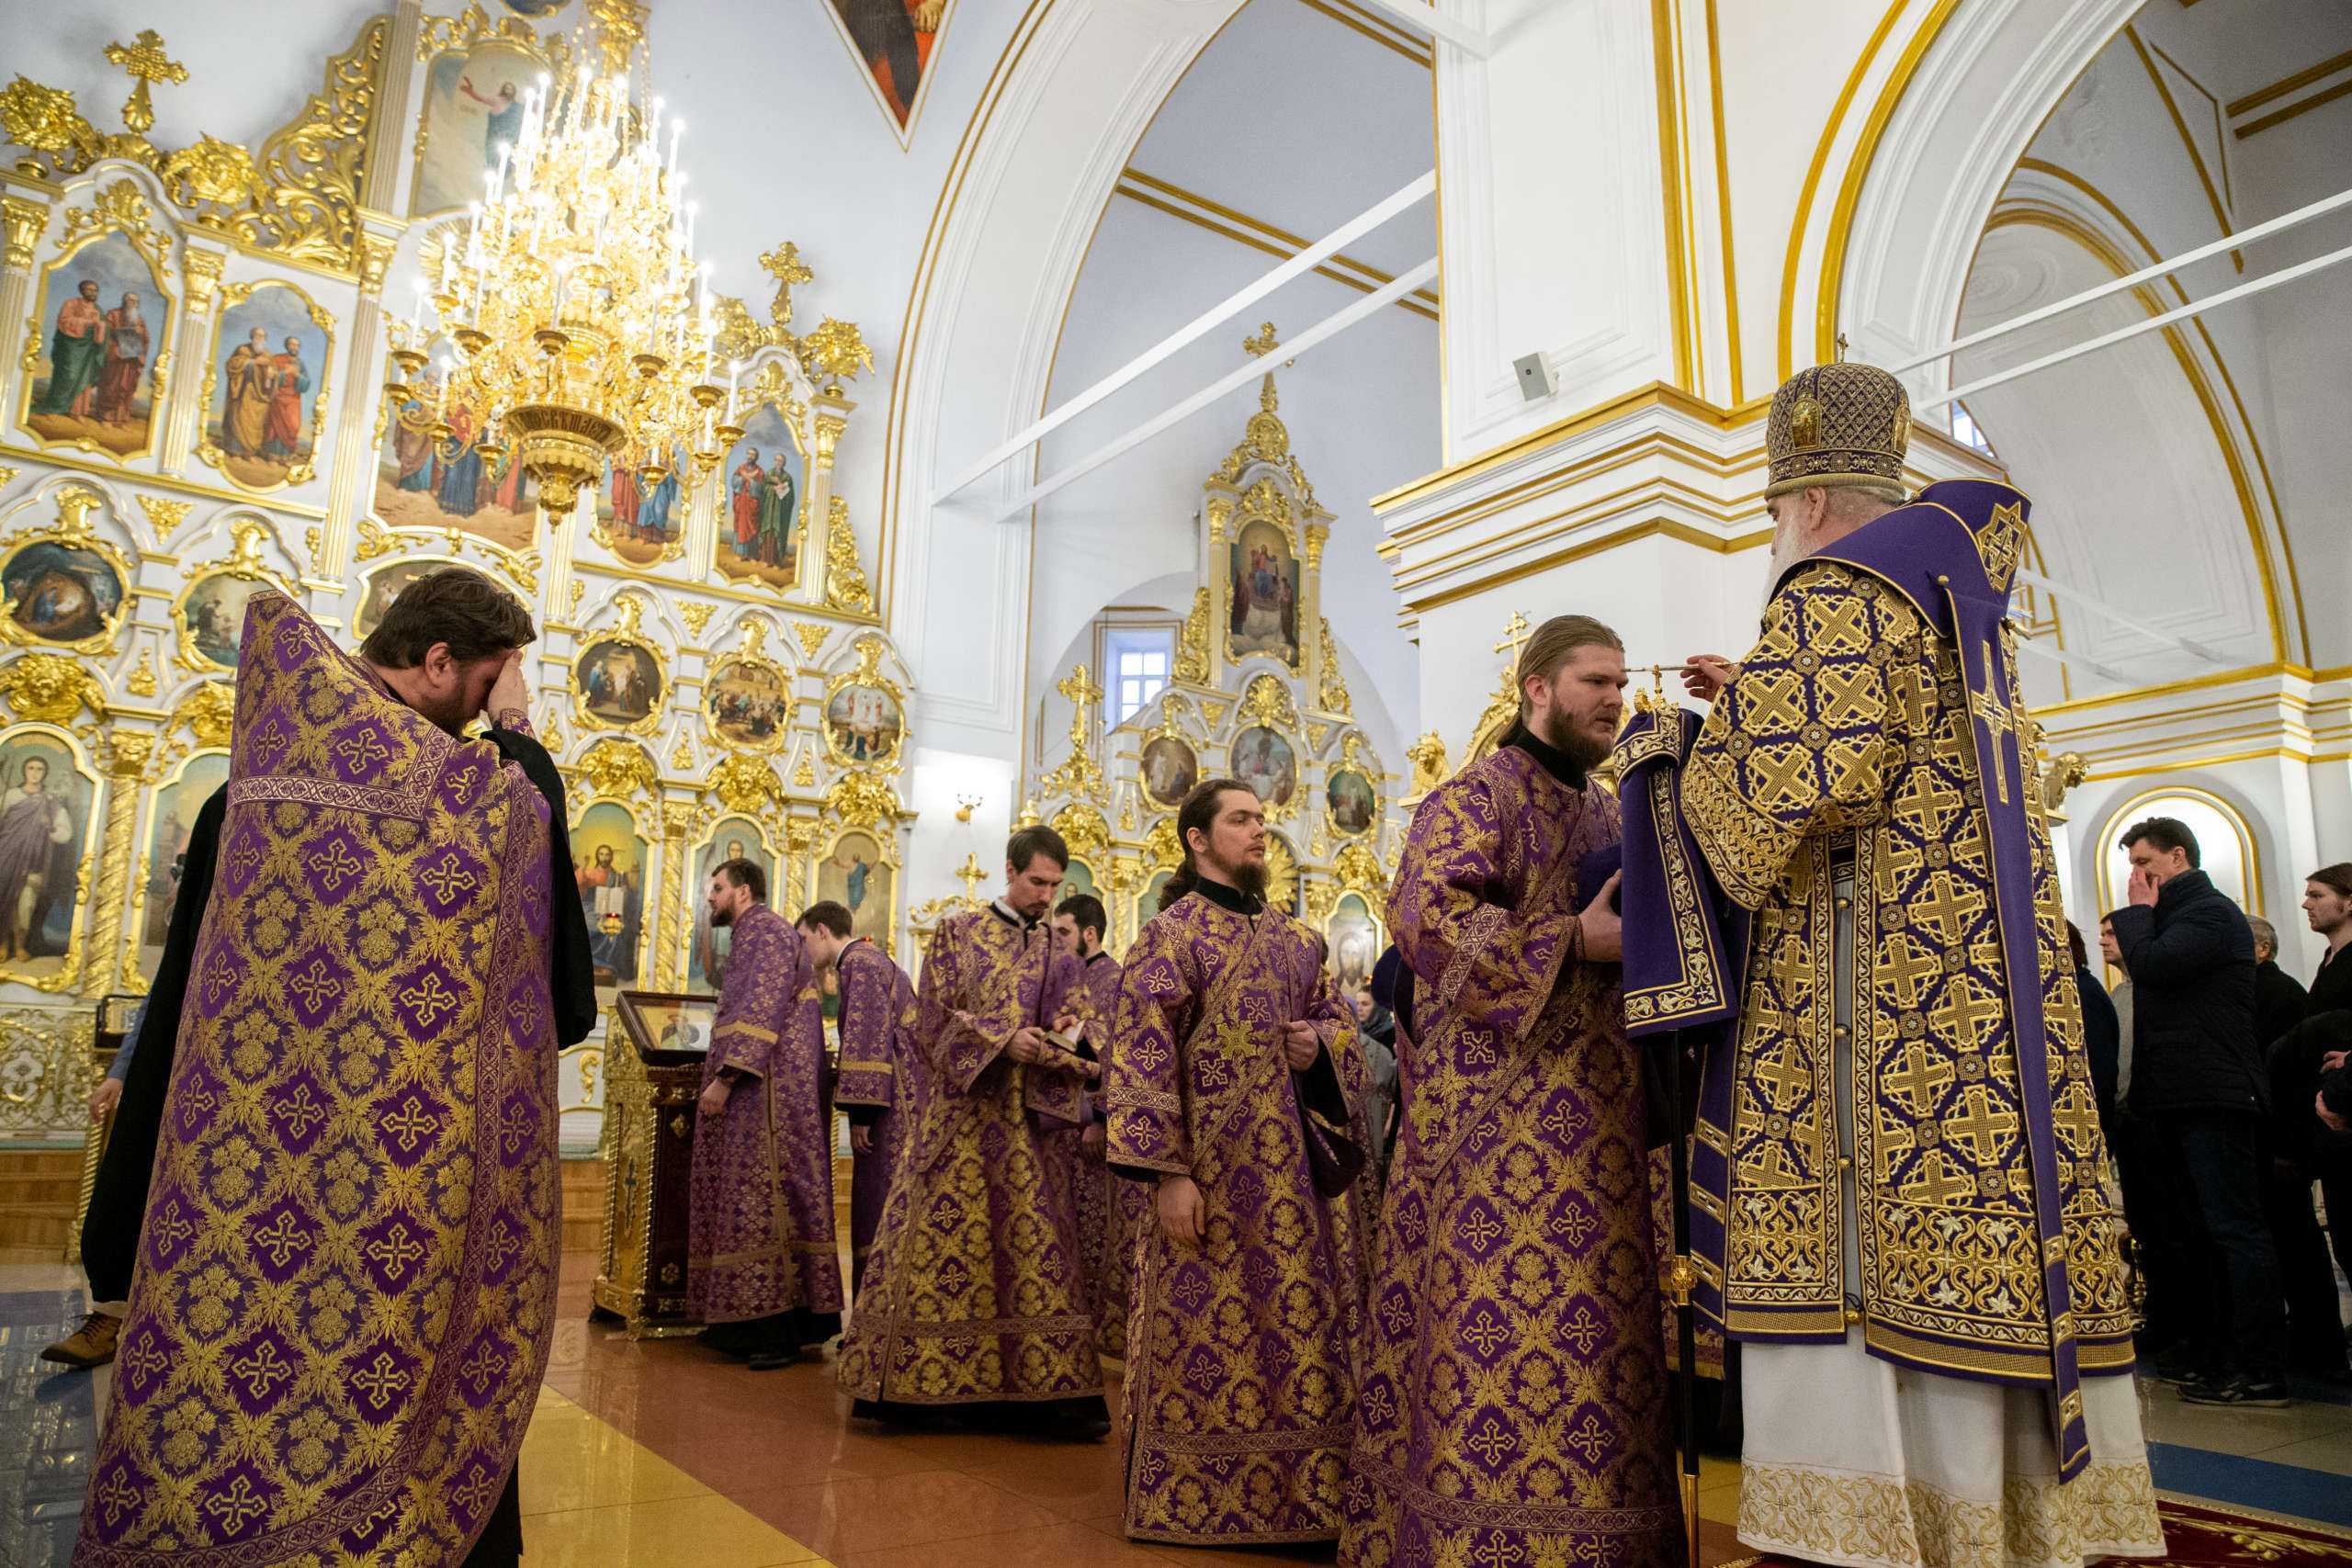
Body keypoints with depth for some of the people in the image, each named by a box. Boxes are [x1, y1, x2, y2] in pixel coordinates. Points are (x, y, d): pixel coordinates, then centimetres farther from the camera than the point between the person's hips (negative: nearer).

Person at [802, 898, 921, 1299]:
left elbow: (867, 1037, -17)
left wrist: (860, 1112, -19)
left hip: (891, 1105, -10)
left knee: (878, 1210, -8)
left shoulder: (858, 962, -7)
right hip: (906, 1099, 10)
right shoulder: (878, 961, 23)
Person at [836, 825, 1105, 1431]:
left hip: (1029, 1119, 3)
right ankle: (910, 1383, 8)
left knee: (1036, 1248, 0)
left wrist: (1069, 1058, -8)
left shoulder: (1057, 951, 12)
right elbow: (933, 1019, -5)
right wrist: (1002, 1041, -17)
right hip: (965, 1114, -3)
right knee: (941, 1243, -3)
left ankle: (1049, 1387, 5)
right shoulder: (958, 933, 2)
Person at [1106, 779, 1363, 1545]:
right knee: (1212, 1331, 0)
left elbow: (1338, 1020, 20)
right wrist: (1166, 1171, -19)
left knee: (1302, 1322, 8)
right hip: (1213, 1166, -6)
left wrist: (1320, 1044, -5)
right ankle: (1200, 1503, 15)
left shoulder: (1296, 939, 14)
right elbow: (1142, 1059, -12)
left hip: (1296, 1165, 6)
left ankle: (1297, 1495, 22)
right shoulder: (1169, 934, -6)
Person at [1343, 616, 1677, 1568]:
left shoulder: (1610, 816, 20)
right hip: (1498, 1107, -7)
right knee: (1498, 1324, -7)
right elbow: (1427, 916, -18)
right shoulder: (1475, 796, -3)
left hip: (1597, 1113, 7)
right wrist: (1574, 940, -17)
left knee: (1599, 1326, 7)